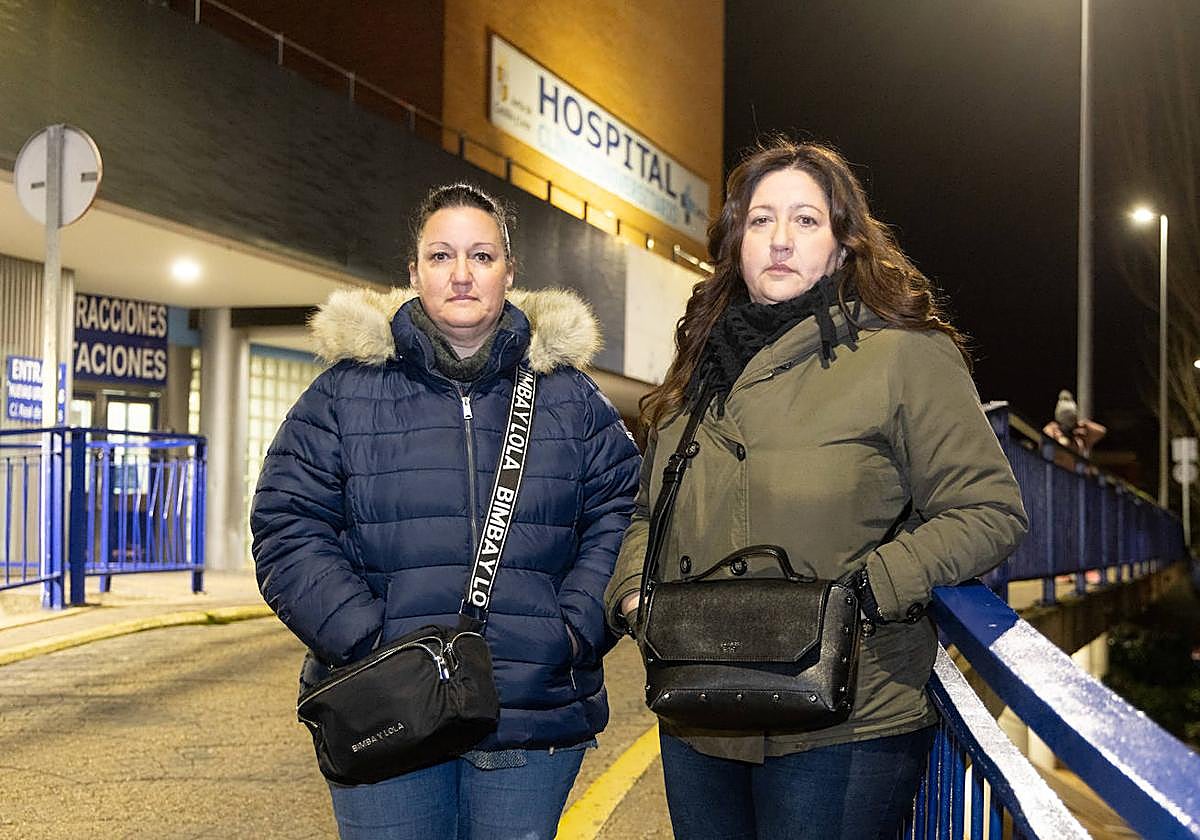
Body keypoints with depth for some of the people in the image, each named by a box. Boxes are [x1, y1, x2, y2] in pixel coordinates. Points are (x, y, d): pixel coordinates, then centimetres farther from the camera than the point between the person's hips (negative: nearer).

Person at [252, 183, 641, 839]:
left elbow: (618, 514, 8)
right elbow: (288, 531, 0)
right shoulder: (344, 392, 4)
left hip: (535, 721, 1)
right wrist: (364, 640, -13)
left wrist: (579, 628, -8)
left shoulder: (568, 397, 9)